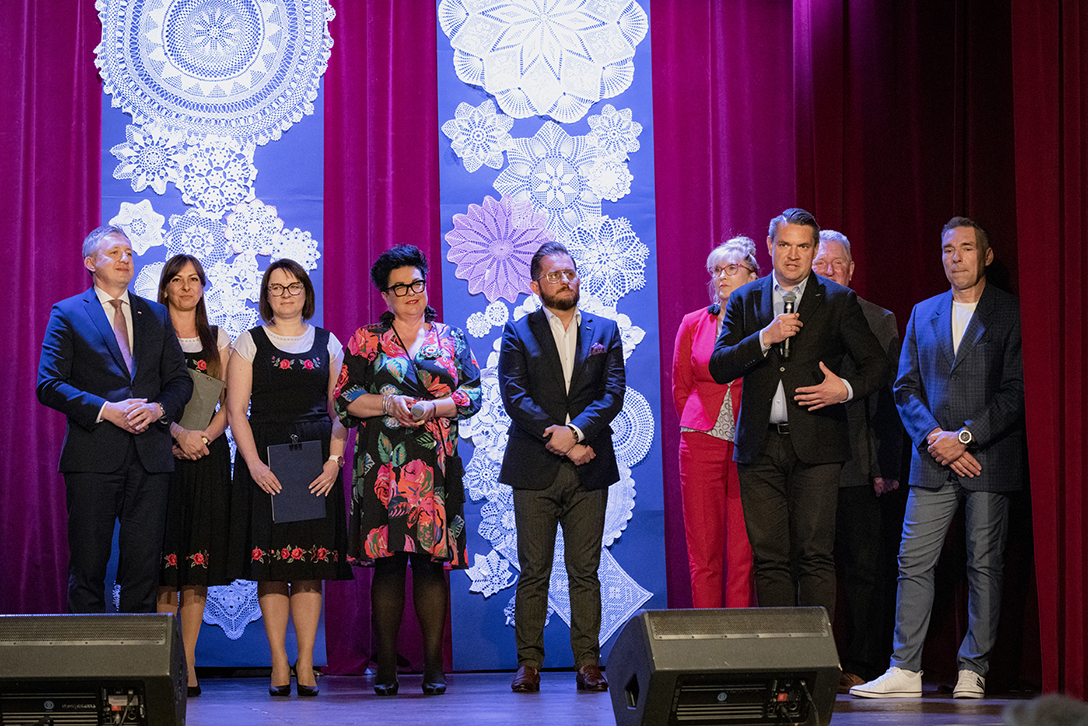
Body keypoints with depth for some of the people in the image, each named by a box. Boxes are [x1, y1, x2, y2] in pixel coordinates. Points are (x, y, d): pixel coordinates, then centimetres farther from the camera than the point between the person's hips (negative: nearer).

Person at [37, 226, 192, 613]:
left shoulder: (156, 315, 16)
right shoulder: (68, 314, 4)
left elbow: (179, 379, 14)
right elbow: (49, 385, -5)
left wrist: (158, 408, -7)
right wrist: (106, 410, -15)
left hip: (149, 454, 3)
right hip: (94, 455, -3)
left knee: (144, 564, 3)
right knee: (88, 566, 0)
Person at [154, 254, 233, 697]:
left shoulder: (218, 340, 14)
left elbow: (229, 403, 9)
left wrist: (204, 436, -9)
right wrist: (179, 434, -15)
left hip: (208, 457, 2)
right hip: (162, 454, -2)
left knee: (198, 567, -2)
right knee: (165, 562, -7)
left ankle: (188, 665, -1)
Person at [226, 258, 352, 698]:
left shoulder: (327, 343, 12)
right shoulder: (249, 343, 7)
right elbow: (236, 410, 1)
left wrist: (334, 460, -6)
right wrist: (254, 464, -11)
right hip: (265, 460, -1)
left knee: (312, 565, -1)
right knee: (271, 565, -5)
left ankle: (306, 664, 2)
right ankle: (279, 665, 0)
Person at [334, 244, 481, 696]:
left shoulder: (450, 338, 14)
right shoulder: (366, 340, 10)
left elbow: (472, 394, 7)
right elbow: (343, 398, 5)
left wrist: (432, 407, -8)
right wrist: (387, 403, -10)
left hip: (436, 468, 1)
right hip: (383, 467, -1)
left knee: (433, 562, -3)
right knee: (387, 562, -3)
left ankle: (433, 665, 1)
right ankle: (386, 667, 2)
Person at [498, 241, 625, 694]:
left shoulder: (605, 330, 12)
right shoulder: (518, 333, 7)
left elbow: (614, 392, 0)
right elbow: (514, 396, -5)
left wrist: (576, 431, -15)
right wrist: (556, 439, -14)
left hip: (589, 469, 1)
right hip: (534, 469, -1)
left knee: (585, 571, 2)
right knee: (533, 572, 0)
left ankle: (588, 663, 5)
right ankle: (529, 662, 5)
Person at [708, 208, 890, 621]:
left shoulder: (838, 301, 6)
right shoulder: (745, 300, 12)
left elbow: (877, 365, 7)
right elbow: (719, 367, 3)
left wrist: (847, 389, -13)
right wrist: (765, 337, -11)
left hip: (814, 446, -2)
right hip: (759, 447, 2)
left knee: (815, 556, -7)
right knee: (769, 558, 2)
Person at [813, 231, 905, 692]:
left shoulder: (878, 321, 8)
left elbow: (887, 399, 3)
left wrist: (886, 467, -4)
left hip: (856, 467, 0)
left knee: (862, 568, 3)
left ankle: (859, 667, 10)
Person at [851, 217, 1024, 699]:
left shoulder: (1011, 314, 1)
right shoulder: (923, 314, 14)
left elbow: (1016, 392, -6)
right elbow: (906, 388, 10)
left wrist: (964, 436, -14)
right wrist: (936, 439, -6)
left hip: (989, 459, -3)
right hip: (933, 461, 3)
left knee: (984, 565, 1)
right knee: (913, 561, -2)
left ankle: (973, 671, 8)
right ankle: (905, 670, 0)